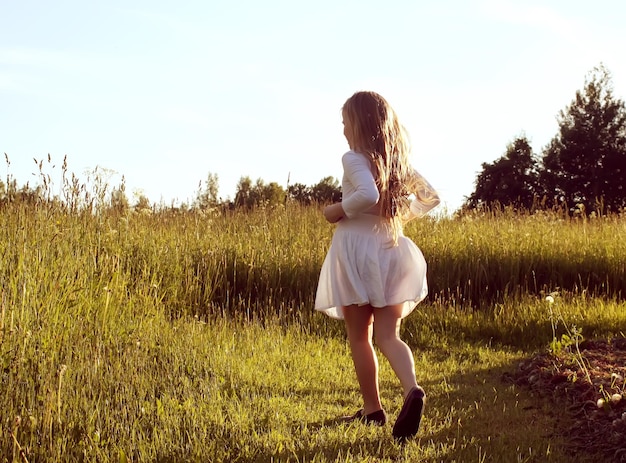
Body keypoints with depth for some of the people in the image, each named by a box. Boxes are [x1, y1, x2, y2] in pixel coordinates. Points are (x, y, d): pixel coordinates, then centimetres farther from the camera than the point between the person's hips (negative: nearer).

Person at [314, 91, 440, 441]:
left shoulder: (355, 159, -10)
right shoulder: (398, 160, 10)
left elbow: (368, 195, -28)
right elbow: (430, 197, 17)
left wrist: (338, 211, -14)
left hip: (358, 249, -5)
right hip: (393, 251, 5)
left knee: (359, 336, 10)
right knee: (388, 335, 1)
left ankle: (372, 409, 15)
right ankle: (412, 389, -26)